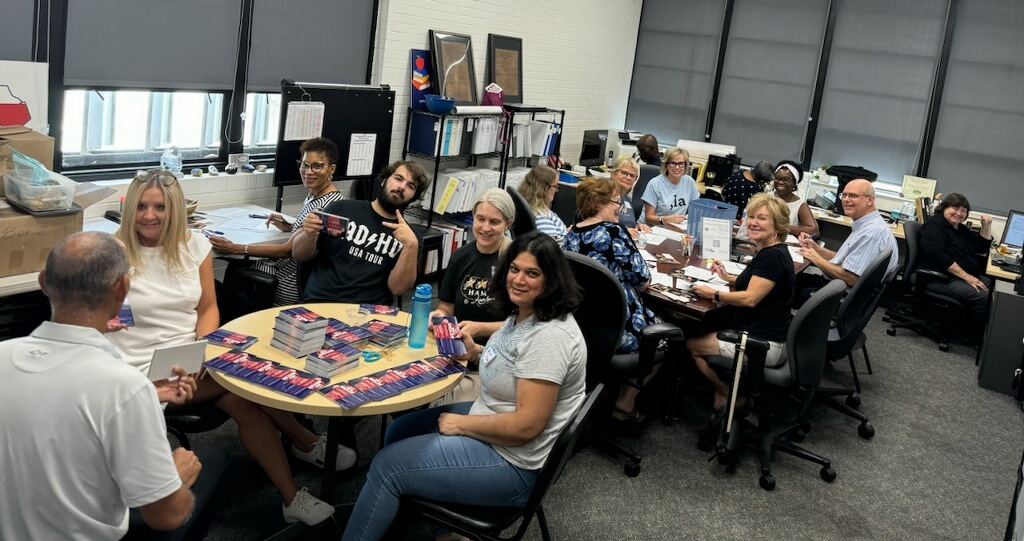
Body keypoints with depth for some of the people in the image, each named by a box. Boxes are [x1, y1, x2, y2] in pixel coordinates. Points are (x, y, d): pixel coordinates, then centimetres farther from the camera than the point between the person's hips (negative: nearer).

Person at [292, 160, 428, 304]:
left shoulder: (409, 236, 6)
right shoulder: (341, 209, 5)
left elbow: (397, 288, -5)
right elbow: (299, 255, 10)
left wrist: (411, 245, -16)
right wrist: (309, 234, -9)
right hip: (318, 304, -1)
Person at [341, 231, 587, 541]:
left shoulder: (549, 336, -27)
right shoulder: (523, 314, 3)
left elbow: (526, 425, -29)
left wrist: (462, 424, -16)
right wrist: (477, 352, 2)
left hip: (511, 462, -10)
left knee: (387, 466, -6)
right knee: (398, 431, 20)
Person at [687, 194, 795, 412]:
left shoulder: (773, 256, -22)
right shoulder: (769, 251, 10)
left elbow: (751, 298, -25)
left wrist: (714, 294, -13)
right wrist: (728, 278, 13)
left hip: (764, 344, -10)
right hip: (768, 338, 10)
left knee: (692, 344, 6)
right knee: (703, 333, 24)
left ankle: (729, 396, 17)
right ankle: (721, 394, 21)